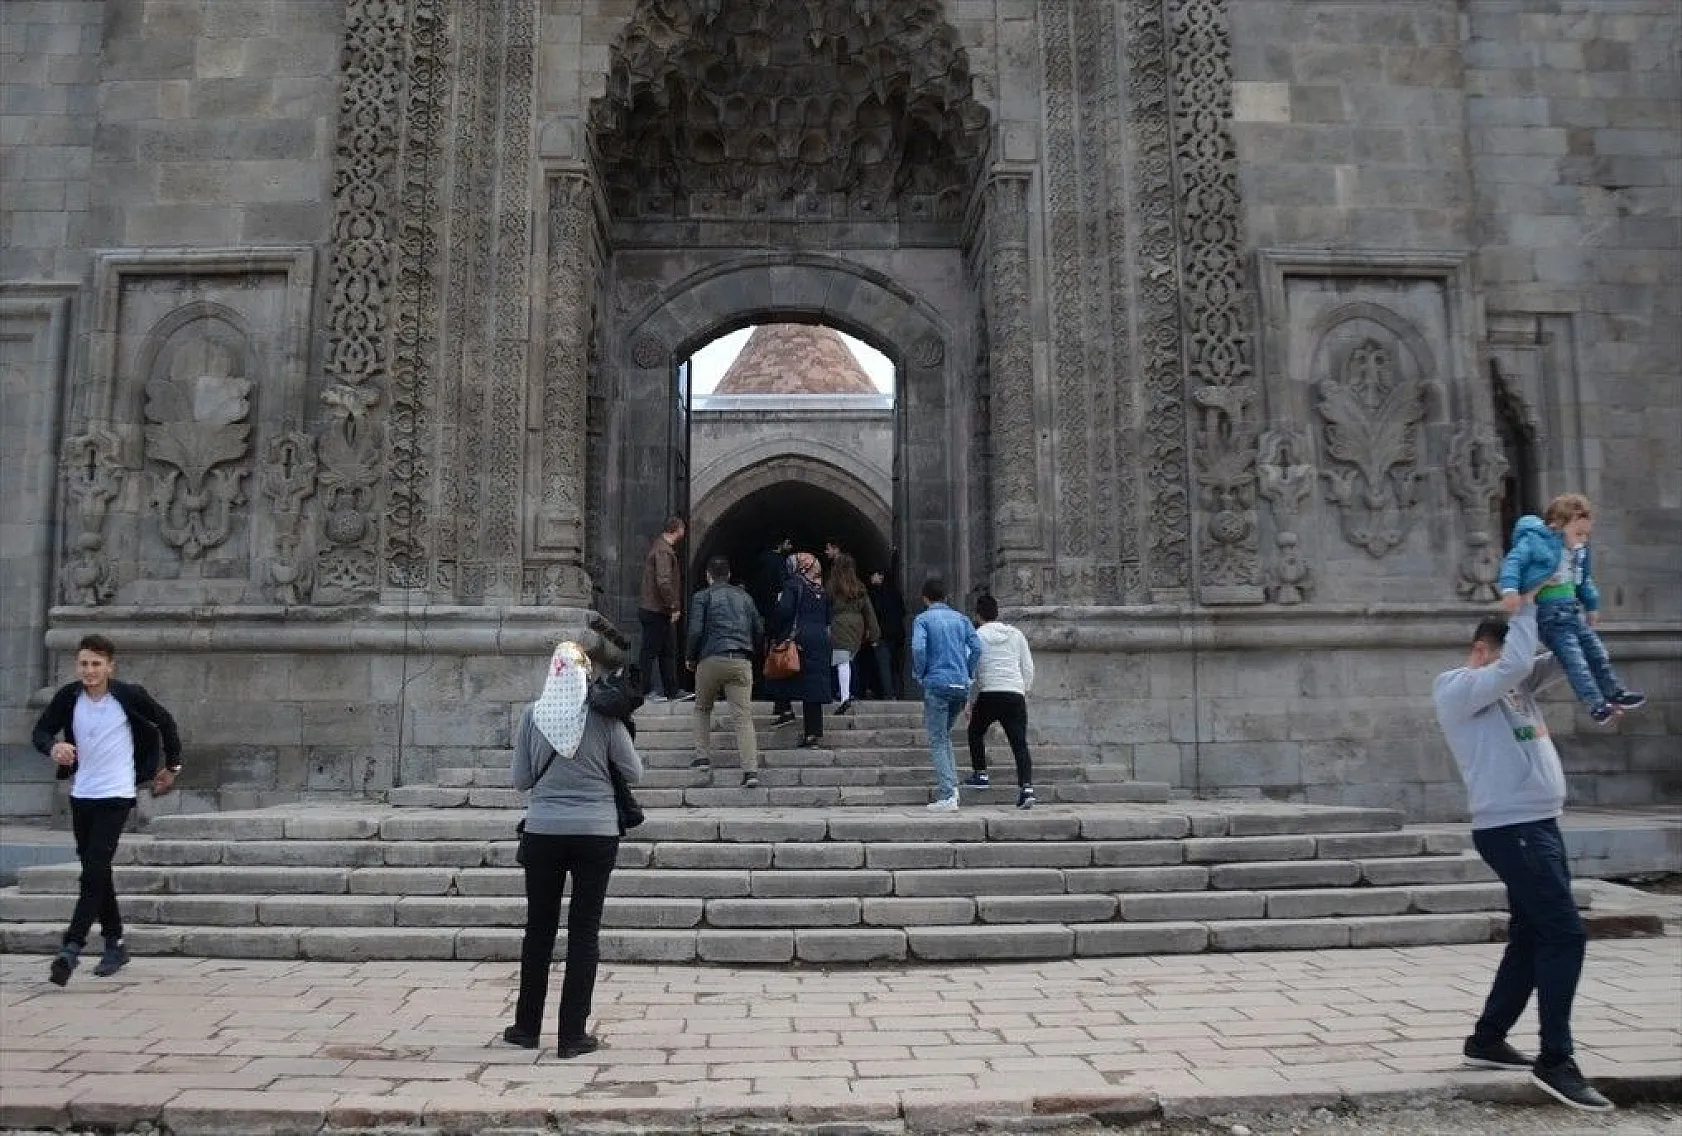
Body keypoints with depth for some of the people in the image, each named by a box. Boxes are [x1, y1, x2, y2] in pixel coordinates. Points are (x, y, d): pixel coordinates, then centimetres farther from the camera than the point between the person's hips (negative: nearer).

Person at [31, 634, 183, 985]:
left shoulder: (129, 696, -10)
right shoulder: (68, 696, -2)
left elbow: (165, 722, 4)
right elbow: (40, 731, 1)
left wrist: (172, 767, 11)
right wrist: (53, 747, -23)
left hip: (116, 795, -5)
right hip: (81, 794, 5)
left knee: (94, 870, -14)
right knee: (96, 872, 13)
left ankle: (71, 948, -15)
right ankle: (115, 943, 25)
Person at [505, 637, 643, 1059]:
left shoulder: (533, 714, -4)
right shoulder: (605, 716, -7)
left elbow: (520, 780, 1)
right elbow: (634, 774, -2)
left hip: (543, 833, 1)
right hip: (596, 834, -1)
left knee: (539, 929, 15)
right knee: (584, 932, 6)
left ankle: (527, 1027, 25)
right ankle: (572, 1034, 9)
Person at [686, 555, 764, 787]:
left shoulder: (702, 597, 5)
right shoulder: (744, 597, 17)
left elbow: (695, 631, -5)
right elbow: (759, 630, 16)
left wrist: (690, 657, 8)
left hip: (712, 659, -2)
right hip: (741, 661, 2)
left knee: (702, 709, 22)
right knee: (744, 716, -3)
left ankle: (703, 757, 16)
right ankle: (751, 770, -14)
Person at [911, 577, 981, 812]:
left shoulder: (922, 619, 0)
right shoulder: (960, 618, 13)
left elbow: (918, 648, -16)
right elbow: (976, 647, 2)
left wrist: (919, 675, -2)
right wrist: (968, 674, 11)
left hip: (937, 685, -5)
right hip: (961, 685, 5)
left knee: (937, 742, 0)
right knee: (945, 735, 22)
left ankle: (947, 796, -7)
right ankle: (951, 784, 10)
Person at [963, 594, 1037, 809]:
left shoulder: (976, 636, 4)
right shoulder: (1016, 634, 14)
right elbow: (1028, 669, 15)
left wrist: (969, 702, 12)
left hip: (988, 695, -2)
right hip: (1015, 694, 2)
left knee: (976, 732, 24)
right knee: (1020, 743, -2)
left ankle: (980, 774, 25)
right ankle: (1026, 787, -15)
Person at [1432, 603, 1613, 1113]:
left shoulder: (1513, 683, 17)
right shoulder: (1457, 686, -10)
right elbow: (1516, 663, -23)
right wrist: (1524, 609, -11)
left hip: (1536, 825, 10)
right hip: (1512, 829, -10)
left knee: (1532, 937, 13)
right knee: (1564, 934, -12)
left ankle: (1487, 1040, 23)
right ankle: (1555, 1061, -8)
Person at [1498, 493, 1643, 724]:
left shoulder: (1579, 550, 13)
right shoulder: (1535, 540, -13)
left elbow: (1584, 579, 27)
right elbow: (1513, 562, -21)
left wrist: (1592, 604, 31)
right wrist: (1510, 589, -35)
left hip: (1572, 608, 9)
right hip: (1547, 612, -9)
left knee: (1596, 650, 15)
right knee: (1574, 658, -13)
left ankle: (1613, 693, 31)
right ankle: (1596, 705, -12)